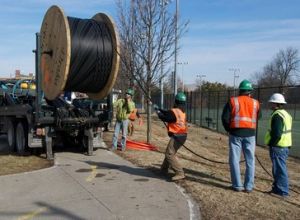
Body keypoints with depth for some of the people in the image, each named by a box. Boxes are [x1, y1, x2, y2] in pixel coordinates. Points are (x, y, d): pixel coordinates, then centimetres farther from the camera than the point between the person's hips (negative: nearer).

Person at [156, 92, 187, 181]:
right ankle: (164, 169, 36)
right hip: (182, 136, 10)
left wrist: (158, 113, 7)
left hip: (177, 136, -10)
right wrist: (160, 109, 23)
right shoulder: (182, 111, 10)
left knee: (169, 154, -11)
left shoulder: (174, 111, -19)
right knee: (170, 152, 23)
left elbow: (165, 118, -11)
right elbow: (168, 113, 18)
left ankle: (180, 173, -16)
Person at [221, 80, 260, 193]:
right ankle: (248, 186, 12)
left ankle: (237, 185, 6)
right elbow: (257, 118, 9)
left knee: (234, 160, 6)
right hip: (250, 134, 2)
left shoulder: (233, 101, -3)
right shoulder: (255, 103, 4)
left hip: (236, 133, -2)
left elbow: (225, 117, -5)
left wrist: (229, 130, 7)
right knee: (250, 160, 10)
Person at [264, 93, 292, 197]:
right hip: (285, 146, 10)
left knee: (279, 168, -1)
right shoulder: (285, 114, 14)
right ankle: (278, 187, 27)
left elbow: (277, 134, -25)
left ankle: (282, 190, 6)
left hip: (278, 147, -10)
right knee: (280, 168, 17)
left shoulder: (277, 115, -18)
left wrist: (271, 144, -13)